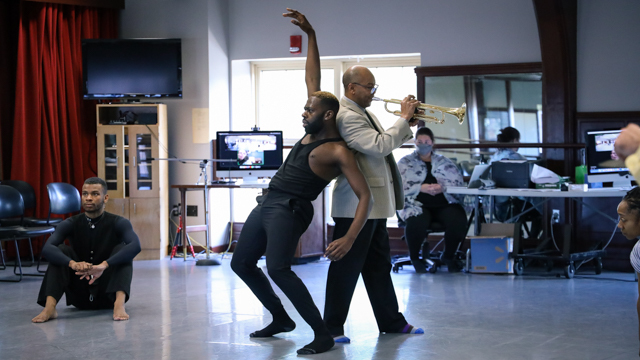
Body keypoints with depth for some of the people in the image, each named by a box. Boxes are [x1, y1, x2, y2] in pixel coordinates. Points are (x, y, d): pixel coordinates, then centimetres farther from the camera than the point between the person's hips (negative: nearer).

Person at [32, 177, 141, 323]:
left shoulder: (118, 223, -9)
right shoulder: (71, 224, -4)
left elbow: (135, 246, -31)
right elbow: (47, 249, -22)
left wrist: (104, 265, -45)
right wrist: (73, 263, -43)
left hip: (108, 294, -1)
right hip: (80, 297, 2)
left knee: (122, 250, -23)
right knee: (61, 251, -19)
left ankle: (119, 303, -45)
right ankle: (50, 307, -36)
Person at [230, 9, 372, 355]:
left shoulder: (338, 152, -11)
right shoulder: (312, 131, 12)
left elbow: (364, 196, -15)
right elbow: (312, 79, 17)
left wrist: (349, 238, -28)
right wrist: (311, 35, 13)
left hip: (290, 210, -9)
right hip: (267, 205, 9)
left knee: (278, 269, -28)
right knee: (241, 263, 15)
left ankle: (322, 333, -21)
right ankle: (281, 319, 27)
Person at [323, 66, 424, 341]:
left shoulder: (362, 112, 16)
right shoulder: (347, 116, -18)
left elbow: (383, 145, 24)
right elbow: (380, 146, -27)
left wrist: (407, 126, 9)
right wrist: (404, 118, -16)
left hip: (374, 204, 11)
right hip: (356, 206, -11)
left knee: (378, 265, 16)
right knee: (347, 266, -3)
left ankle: (391, 321, 24)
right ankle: (333, 326, 6)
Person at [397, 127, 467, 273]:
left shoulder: (444, 162, 21)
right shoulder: (405, 162, 15)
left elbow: (459, 182, 9)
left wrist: (443, 187, -12)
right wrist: (421, 188, -13)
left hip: (444, 204, 2)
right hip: (417, 205, -2)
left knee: (458, 221, -31)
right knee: (416, 223, -38)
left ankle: (448, 256, -1)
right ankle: (414, 258, -7)